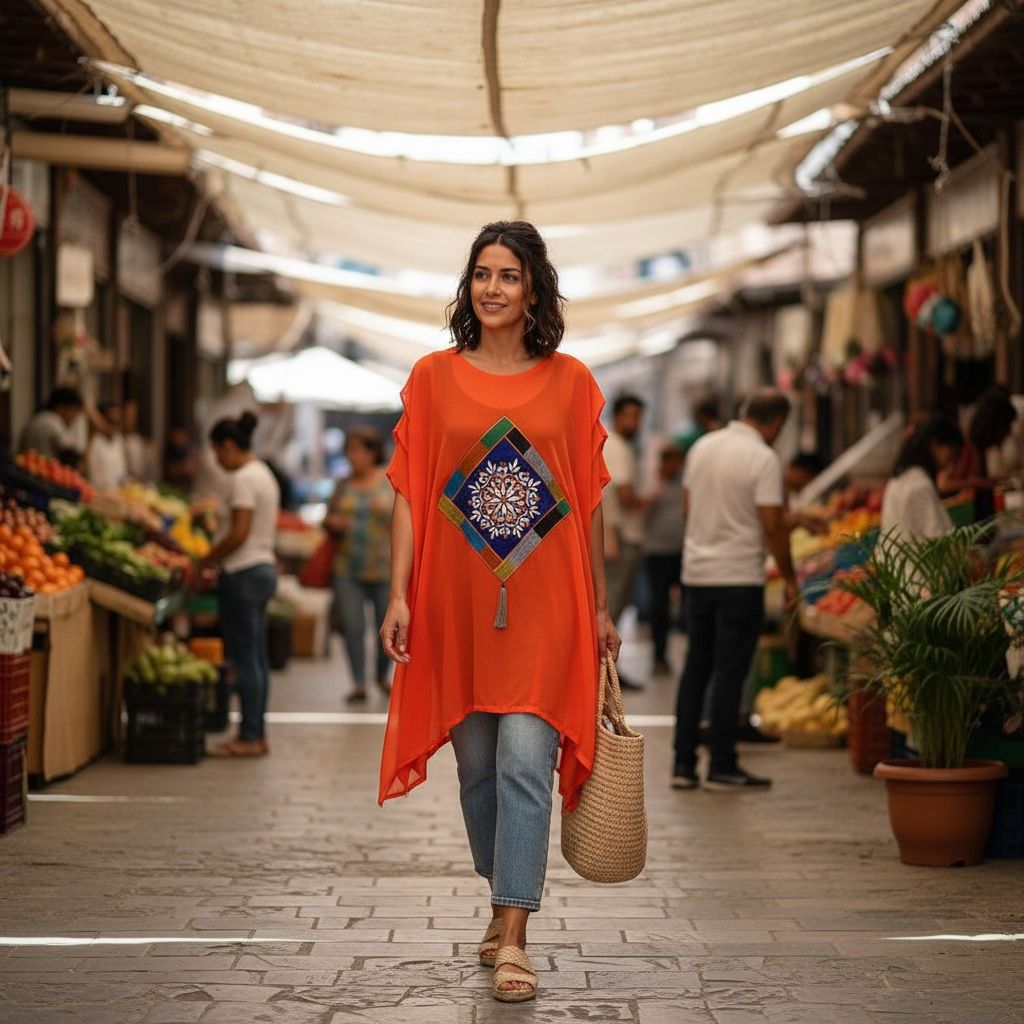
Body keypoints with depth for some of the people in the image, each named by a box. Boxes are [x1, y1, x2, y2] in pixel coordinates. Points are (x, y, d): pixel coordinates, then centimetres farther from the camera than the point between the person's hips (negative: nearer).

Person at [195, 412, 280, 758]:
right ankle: (258, 735, 14)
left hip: (244, 573, -10)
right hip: (264, 567, 10)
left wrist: (203, 564, -11)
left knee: (245, 658, -6)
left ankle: (249, 738, -4)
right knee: (256, 658, 11)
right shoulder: (264, 474, 16)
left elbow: (239, 534, -20)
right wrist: (215, 561, 15)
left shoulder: (243, 479, -14)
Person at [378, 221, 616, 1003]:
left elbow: (589, 501, 7)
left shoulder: (570, 383, 4)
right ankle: (505, 903, 29)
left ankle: (513, 940, -10)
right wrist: (400, 595, -5)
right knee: (477, 765, 11)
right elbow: (409, 493, 4)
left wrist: (599, 606, 7)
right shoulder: (434, 378, 5)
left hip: (543, 601, -2)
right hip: (457, 601, 2)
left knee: (525, 762, -10)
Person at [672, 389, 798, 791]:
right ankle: (722, 767, 2)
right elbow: (772, 525, -15)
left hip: (697, 572, 6)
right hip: (740, 576, -6)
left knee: (696, 668, 11)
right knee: (730, 672, -1)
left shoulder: (702, 447, 8)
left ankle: (684, 764, 11)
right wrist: (789, 577, -5)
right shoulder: (764, 459, -13)